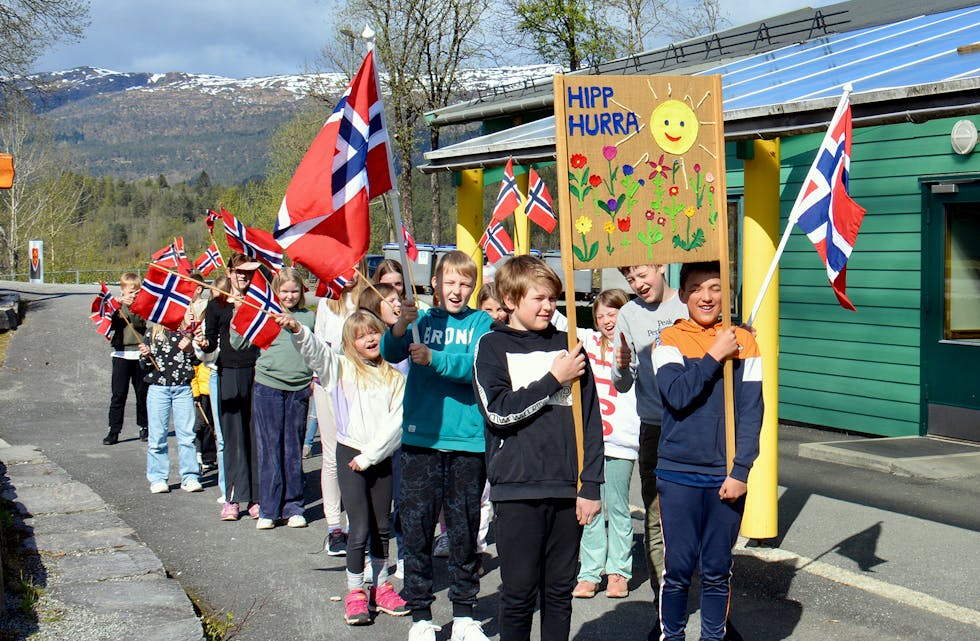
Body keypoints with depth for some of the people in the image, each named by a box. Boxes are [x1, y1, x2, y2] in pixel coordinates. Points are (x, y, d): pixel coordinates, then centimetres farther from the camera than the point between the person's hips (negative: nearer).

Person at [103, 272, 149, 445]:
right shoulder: (117, 305, 8)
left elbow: (141, 324, -10)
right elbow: (110, 325, -4)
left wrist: (131, 307, -19)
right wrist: (116, 308, -16)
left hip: (140, 354, 0)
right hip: (121, 354, 0)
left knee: (142, 392, 8)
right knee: (118, 394, -2)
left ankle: (144, 426, 21)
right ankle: (114, 431, -1)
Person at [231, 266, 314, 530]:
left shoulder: (309, 317, 10)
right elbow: (239, 343, 1)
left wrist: (316, 377, 7)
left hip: (299, 389, 2)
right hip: (268, 387, -2)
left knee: (294, 449, 7)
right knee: (269, 449, 2)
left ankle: (293, 506, 15)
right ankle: (269, 509, 9)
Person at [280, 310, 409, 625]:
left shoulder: (395, 377, 4)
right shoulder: (343, 368, 1)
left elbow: (397, 421, -4)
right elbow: (315, 351, -15)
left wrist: (371, 455, -11)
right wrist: (296, 330, -35)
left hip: (381, 457, 2)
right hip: (350, 454, -2)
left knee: (381, 527, 12)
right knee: (359, 528, -5)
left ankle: (381, 587, 25)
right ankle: (354, 592, 5)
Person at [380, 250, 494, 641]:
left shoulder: (480, 323, 5)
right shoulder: (422, 321, 9)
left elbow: (477, 367, -12)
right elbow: (390, 353, -6)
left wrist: (434, 359, -26)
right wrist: (401, 325, -26)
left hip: (467, 440, -1)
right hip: (420, 438, 1)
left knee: (464, 532, 6)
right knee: (416, 529, 3)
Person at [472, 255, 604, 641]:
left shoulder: (568, 345, 11)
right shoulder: (493, 347, 3)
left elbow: (590, 420, 9)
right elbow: (498, 411, -12)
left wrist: (590, 485, 3)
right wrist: (554, 380, -8)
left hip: (566, 490, 3)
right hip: (517, 490, -3)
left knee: (560, 591, 9)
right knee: (519, 594, 1)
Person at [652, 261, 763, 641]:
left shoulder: (743, 342, 3)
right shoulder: (671, 339, 0)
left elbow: (752, 412, 0)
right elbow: (677, 395, -16)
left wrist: (740, 471, -7)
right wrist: (714, 356, -12)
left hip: (726, 476, 1)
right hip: (678, 474, -1)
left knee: (717, 570, 8)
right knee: (677, 568, 2)